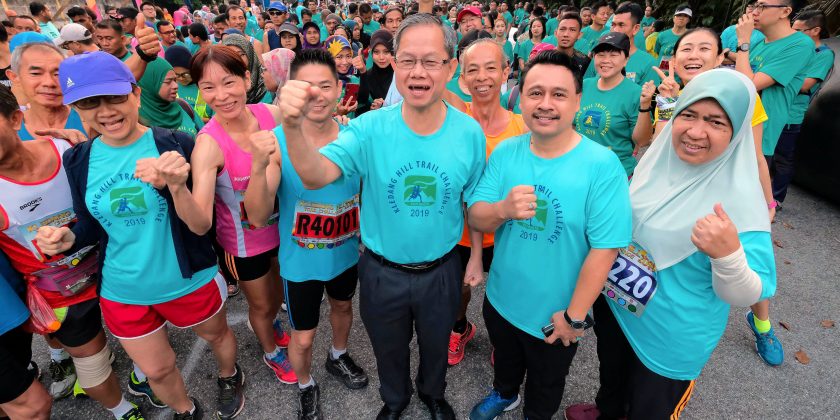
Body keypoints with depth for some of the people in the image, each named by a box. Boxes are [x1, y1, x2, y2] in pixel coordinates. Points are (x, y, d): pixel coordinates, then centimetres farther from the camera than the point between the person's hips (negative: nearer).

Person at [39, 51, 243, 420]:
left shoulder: (175, 146, -18)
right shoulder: (79, 161, -6)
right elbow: (92, 225, 7)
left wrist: (177, 186, -39)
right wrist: (69, 239, -15)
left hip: (188, 280, -3)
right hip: (123, 291, 4)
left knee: (216, 334, 25)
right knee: (156, 370, 22)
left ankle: (229, 377, 59)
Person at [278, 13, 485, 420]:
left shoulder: (470, 132, -13)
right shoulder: (371, 128, -18)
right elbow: (316, 176, -30)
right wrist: (293, 126, -48)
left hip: (441, 271, 1)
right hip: (381, 272, 0)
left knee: (436, 345, 27)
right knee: (388, 349, 25)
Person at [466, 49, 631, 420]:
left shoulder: (602, 165, -23)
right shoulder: (504, 152, -10)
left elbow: (604, 248, -22)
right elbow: (475, 219, -11)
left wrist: (574, 316, -17)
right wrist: (502, 209, -34)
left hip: (555, 316, -3)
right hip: (500, 300, 4)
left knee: (546, 386, 25)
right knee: (505, 360, 33)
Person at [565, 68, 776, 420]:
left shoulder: (740, 200, -25)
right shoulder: (657, 159, -7)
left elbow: (745, 296, -25)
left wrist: (728, 255, -42)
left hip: (670, 341, -5)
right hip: (613, 305, 6)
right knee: (612, 375, 31)